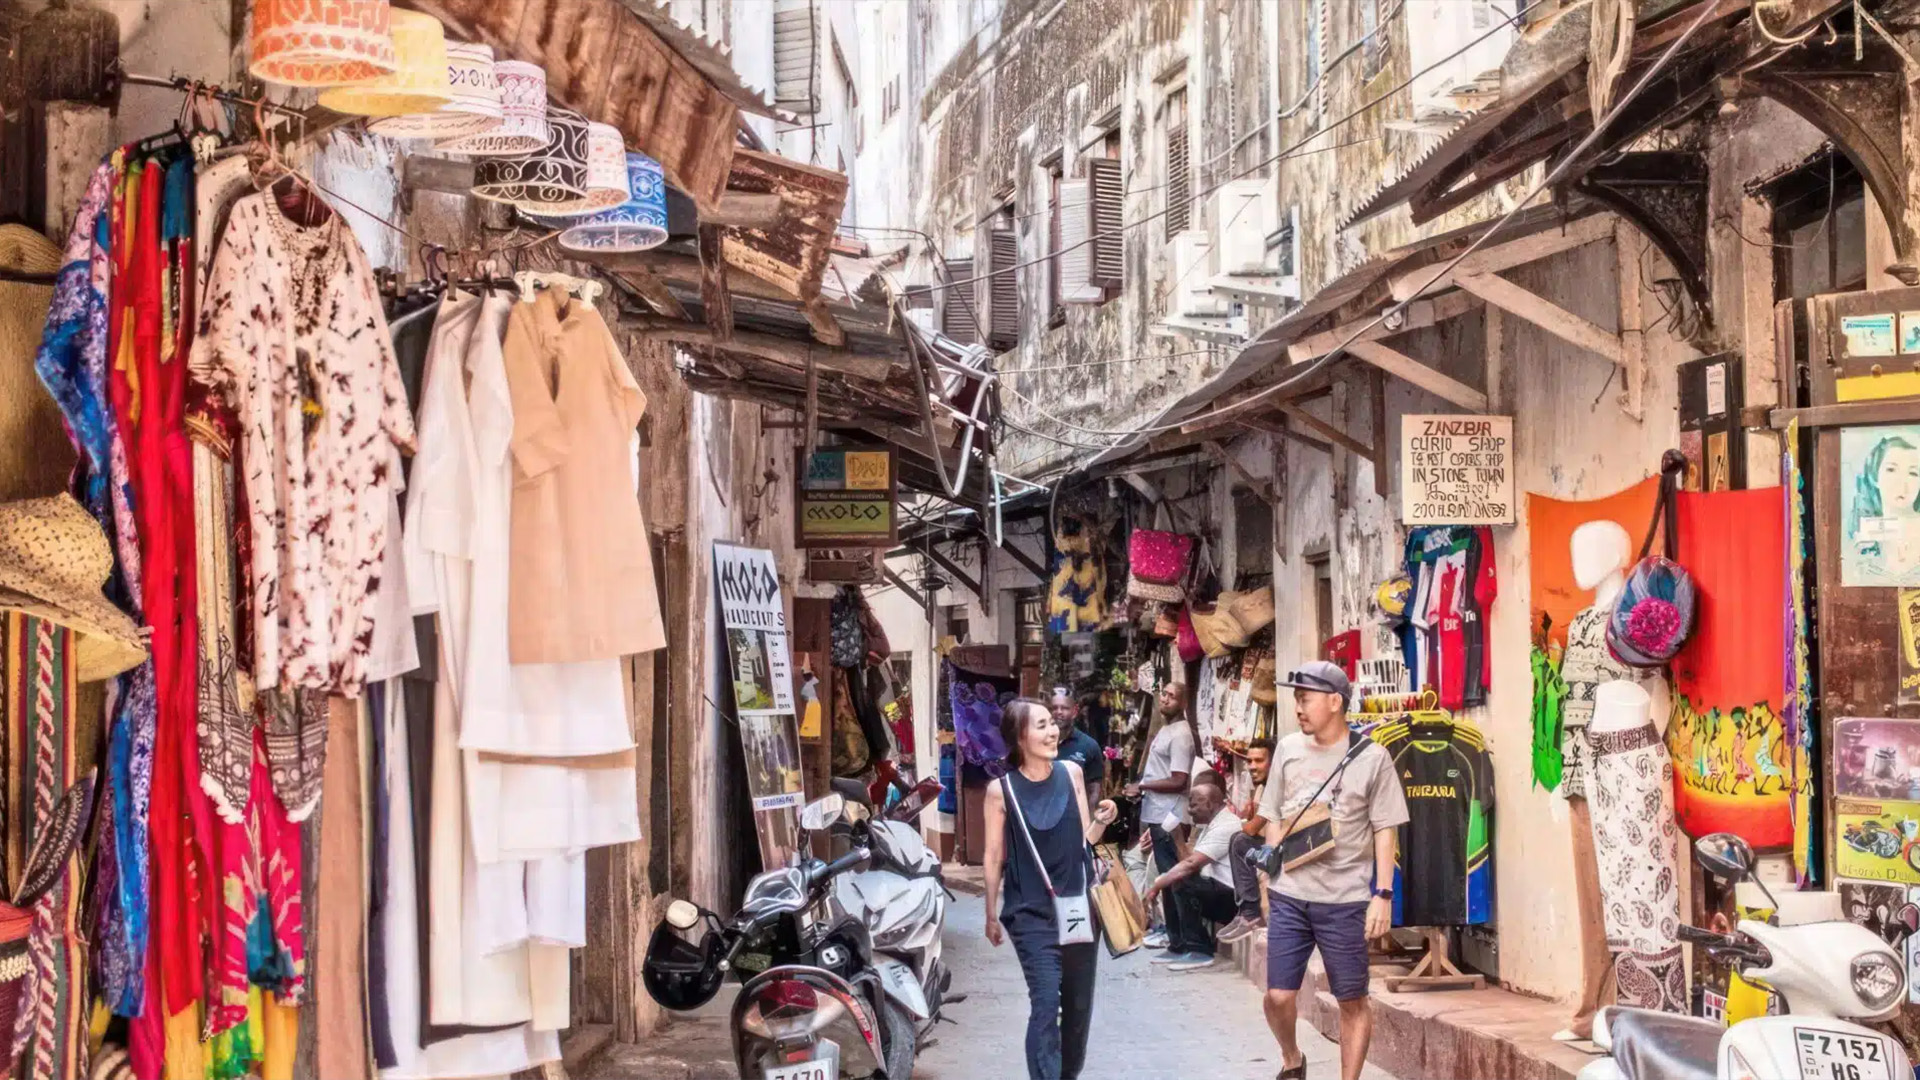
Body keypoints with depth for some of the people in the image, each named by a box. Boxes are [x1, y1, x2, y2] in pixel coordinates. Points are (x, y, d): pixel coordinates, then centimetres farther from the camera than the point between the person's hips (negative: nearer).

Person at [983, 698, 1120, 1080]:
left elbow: (1084, 840, 7)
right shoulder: (1001, 789, -9)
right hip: (1031, 914, -4)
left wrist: (1102, 820, -13)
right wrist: (991, 915, 4)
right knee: (1046, 1004, -16)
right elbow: (994, 856, -1)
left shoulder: (1071, 773, 0)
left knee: (1079, 1005, 14)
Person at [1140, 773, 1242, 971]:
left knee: (1181, 884, -24)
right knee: (1170, 882, 9)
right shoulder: (1213, 823, 13)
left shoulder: (1225, 827, -20)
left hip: (1234, 899, -10)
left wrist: (1156, 886, -18)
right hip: (1218, 892, 10)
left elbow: (1191, 864, -25)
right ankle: (1179, 946, 8)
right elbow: (1190, 861, 12)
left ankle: (1199, 951, -16)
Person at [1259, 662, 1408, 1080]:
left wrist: (1383, 894, -7)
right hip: (1288, 895, 3)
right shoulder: (1288, 749, 6)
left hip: (1345, 900, -3)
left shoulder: (1371, 757, -5)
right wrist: (1270, 877, 9)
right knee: (1278, 996, 2)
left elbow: (1384, 832, -3)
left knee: (1352, 1001, 5)